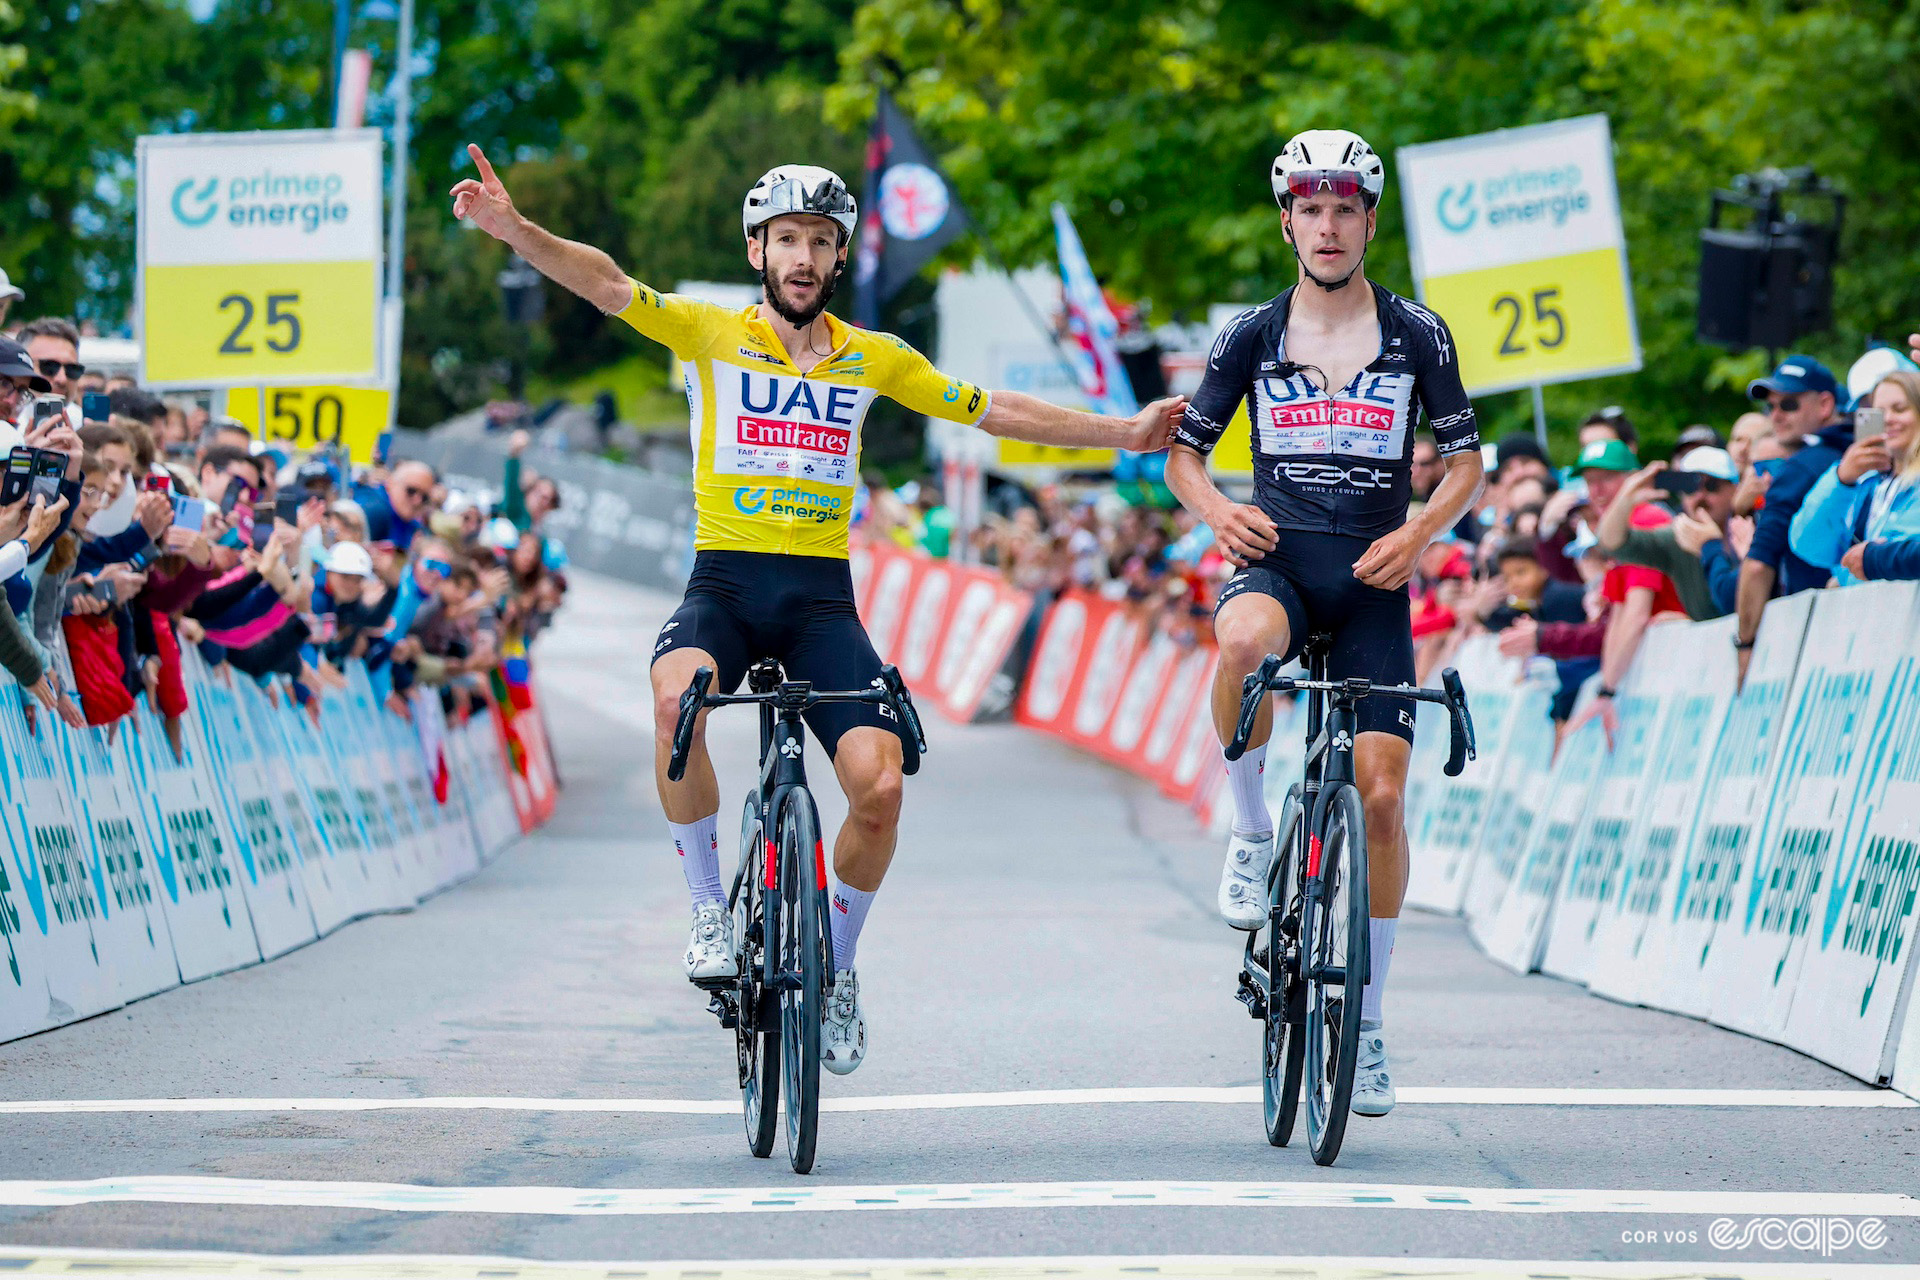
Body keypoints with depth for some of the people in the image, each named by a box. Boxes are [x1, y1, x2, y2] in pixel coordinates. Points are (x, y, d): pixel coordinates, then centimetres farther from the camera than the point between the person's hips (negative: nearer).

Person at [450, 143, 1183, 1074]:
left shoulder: (874, 359, 9)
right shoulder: (710, 334, 1)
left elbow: (988, 412, 18)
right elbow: (606, 284, -13)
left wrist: (1121, 434, 18)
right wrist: (517, 230, -31)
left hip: (820, 595, 2)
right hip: (723, 583, -2)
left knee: (879, 786, -17)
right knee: (676, 699, -35)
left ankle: (838, 966, 10)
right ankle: (710, 911, -15)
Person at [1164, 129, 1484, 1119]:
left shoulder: (1418, 335, 4)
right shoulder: (1252, 335, 5)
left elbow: (1467, 461, 9)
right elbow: (1183, 449, 13)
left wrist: (1419, 533, -9)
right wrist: (1214, 508, -8)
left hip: (1371, 579, 1)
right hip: (1275, 559, -1)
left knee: (1380, 794, -7)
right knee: (1244, 641, -39)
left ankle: (1367, 1018, 7)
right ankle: (1250, 834, -15)